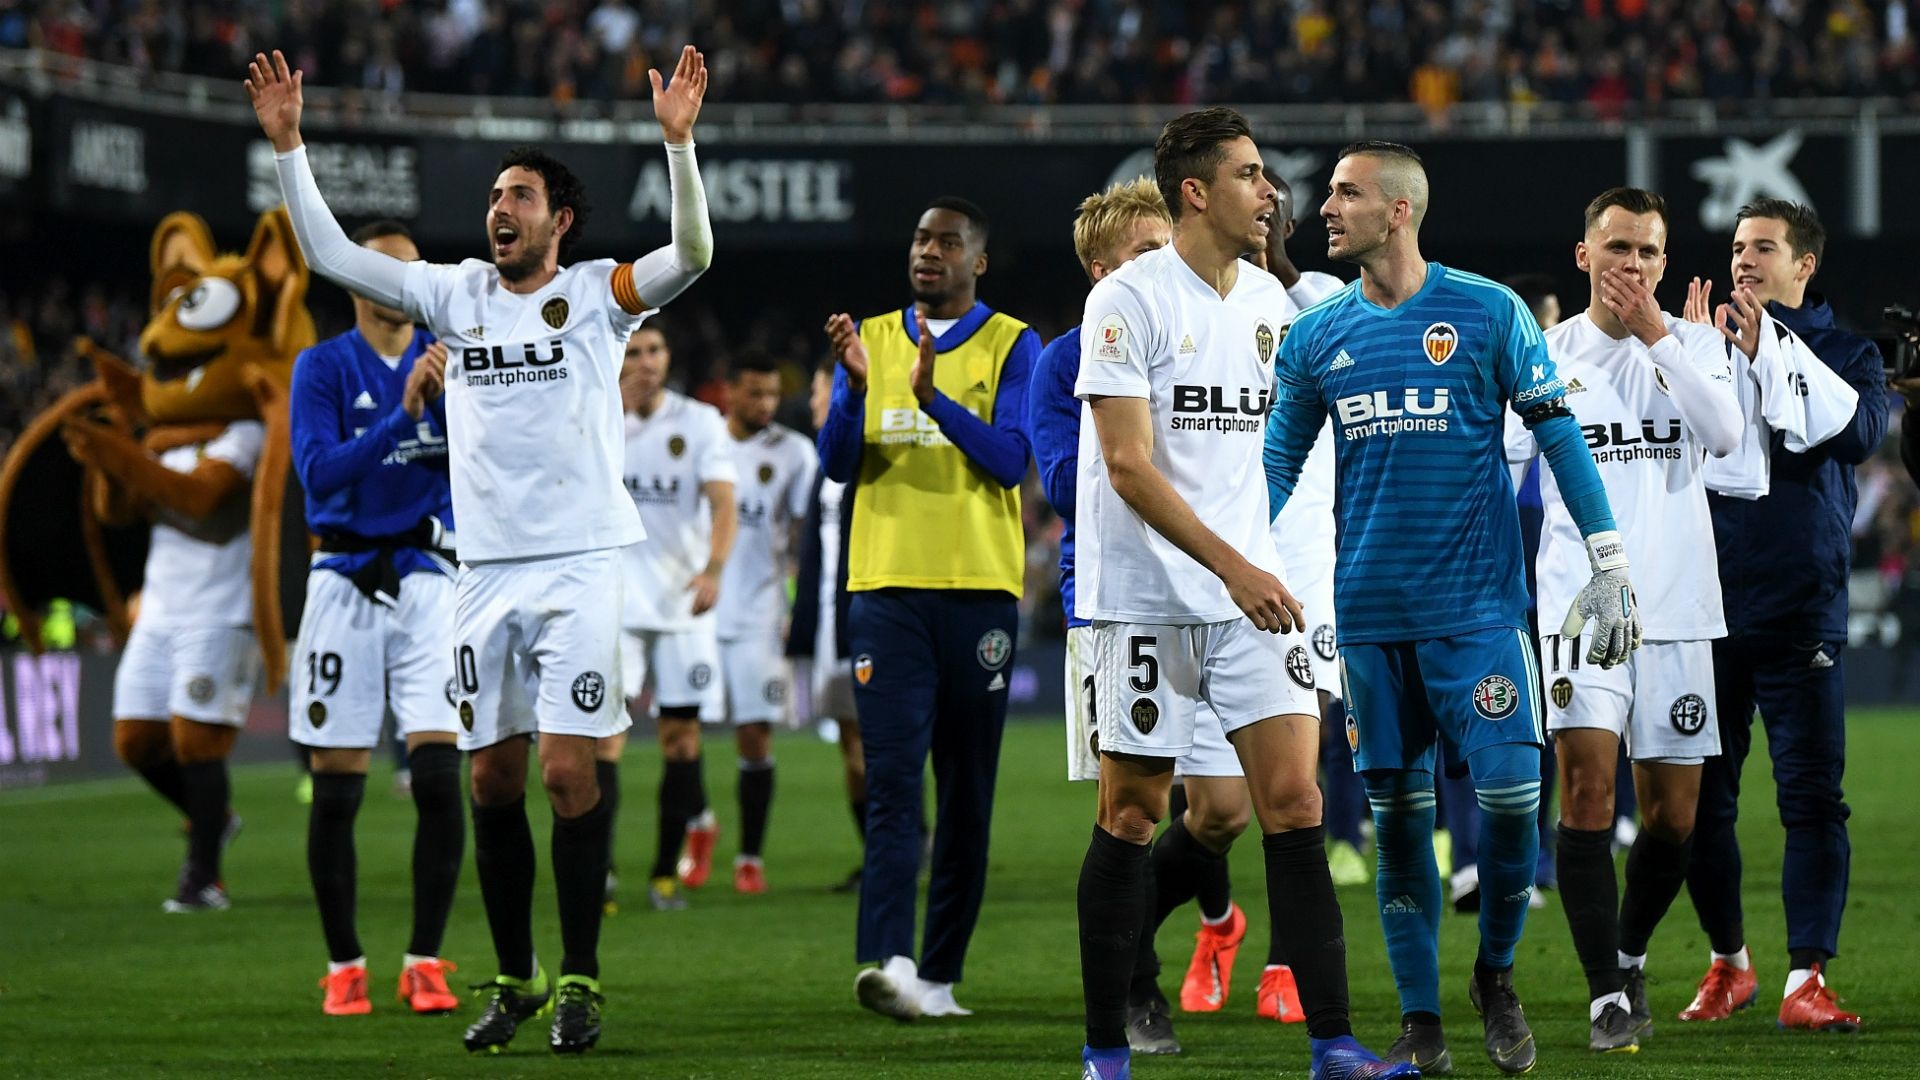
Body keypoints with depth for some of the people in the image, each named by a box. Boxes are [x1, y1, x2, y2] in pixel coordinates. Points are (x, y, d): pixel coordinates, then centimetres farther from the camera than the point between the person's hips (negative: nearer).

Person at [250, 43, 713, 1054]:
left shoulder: (597, 295, 2)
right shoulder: (456, 294, 11)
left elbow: (691, 253, -14)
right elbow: (331, 253, 10)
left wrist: (677, 139, -26)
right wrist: (286, 143, 2)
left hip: (579, 565, -4)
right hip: (485, 569, 4)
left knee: (567, 770, -9)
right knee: (492, 779, 6)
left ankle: (578, 980, -1)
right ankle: (514, 980, 15)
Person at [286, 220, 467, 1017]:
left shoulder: (443, 359, 8)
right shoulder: (323, 367, 2)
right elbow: (318, 469, -13)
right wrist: (403, 414, -22)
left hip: (427, 579, 1)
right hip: (347, 582, -1)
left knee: (439, 776, -9)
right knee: (336, 790, 0)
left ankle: (424, 961, -1)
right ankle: (343, 965, 11)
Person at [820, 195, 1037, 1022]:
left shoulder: (1011, 347, 4)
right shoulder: (871, 341, 12)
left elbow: (1012, 461, -9)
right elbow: (837, 464, 4)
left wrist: (932, 396, -21)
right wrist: (855, 388, -14)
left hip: (980, 589, 0)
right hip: (888, 584, 0)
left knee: (967, 792, 4)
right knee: (893, 780, -13)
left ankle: (939, 976, 11)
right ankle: (888, 961, -26)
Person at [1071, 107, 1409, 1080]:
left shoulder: (1268, 300, 12)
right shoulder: (1129, 300, -10)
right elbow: (1129, 465, -16)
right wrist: (1232, 567, -21)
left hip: (1252, 590, 6)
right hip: (1147, 594, -5)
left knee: (1294, 800, -4)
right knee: (1131, 814, 0)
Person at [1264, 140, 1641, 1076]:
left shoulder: (1486, 313, -2)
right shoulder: (1316, 336, 7)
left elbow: (1558, 437, 1)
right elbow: (1278, 464, 15)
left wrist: (1609, 567, -2)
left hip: (1476, 602, -3)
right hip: (1368, 609, 3)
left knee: (1509, 796, -11)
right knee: (1396, 814, 4)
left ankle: (1495, 974, 13)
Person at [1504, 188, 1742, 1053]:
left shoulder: (1691, 343, 6)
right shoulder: (1545, 355, 4)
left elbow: (1724, 434, -12)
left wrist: (1654, 333, -13)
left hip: (1676, 609, 2)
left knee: (1674, 817, 5)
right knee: (1587, 783, -18)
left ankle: (1628, 955, 32)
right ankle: (1608, 995, -15)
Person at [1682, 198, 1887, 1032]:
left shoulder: (1845, 353, 5)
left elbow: (1859, 431, -15)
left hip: (1801, 610, -2)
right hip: (1708, 603, 2)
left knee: (1812, 797, -7)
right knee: (1701, 797, 6)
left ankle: (1806, 980, -5)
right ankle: (1728, 961, 22)